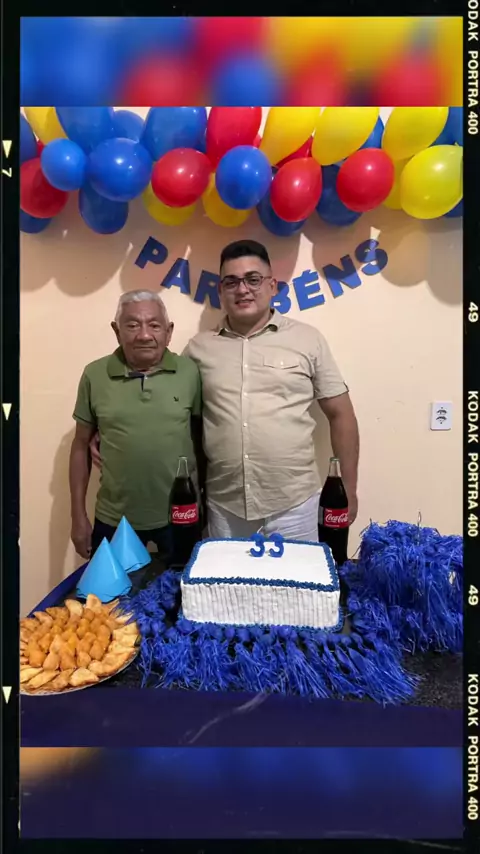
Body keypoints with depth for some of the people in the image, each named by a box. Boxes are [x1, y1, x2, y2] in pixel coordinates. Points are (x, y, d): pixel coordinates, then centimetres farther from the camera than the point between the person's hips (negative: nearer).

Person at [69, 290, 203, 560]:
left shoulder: (190, 372, -7)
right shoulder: (95, 375, -5)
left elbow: (201, 438, 1)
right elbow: (81, 446, 2)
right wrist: (79, 516, 2)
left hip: (180, 516, 0)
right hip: (114, 520, 1)